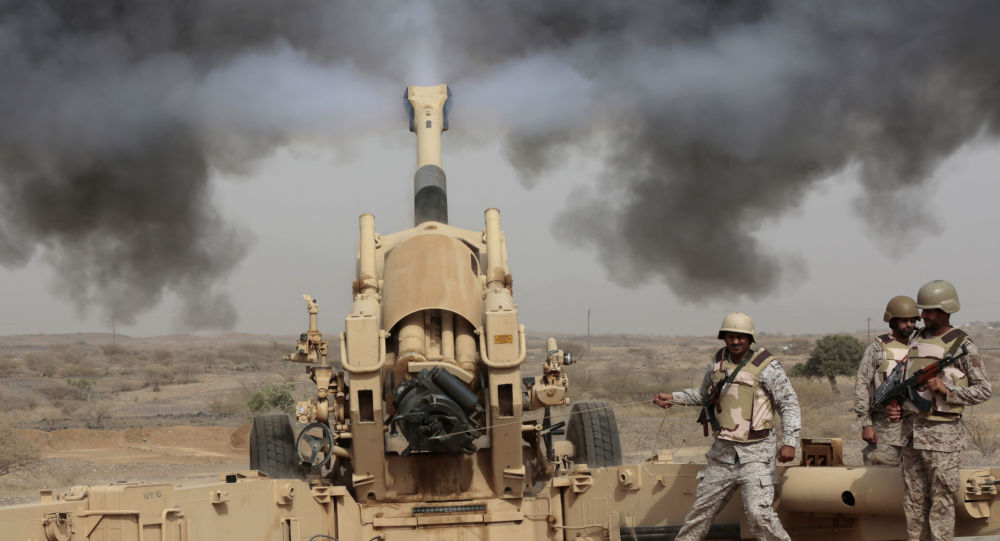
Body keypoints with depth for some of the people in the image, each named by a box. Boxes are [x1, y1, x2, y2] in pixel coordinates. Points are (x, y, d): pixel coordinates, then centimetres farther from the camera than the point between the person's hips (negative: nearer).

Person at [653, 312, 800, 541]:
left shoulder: (766, 367, -7)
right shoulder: (718, 363, 10)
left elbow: (789, 404, -6)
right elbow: (704, 394, 27)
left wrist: (790, 442, -15)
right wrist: (673, 398, 14)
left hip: (754, 452, -5)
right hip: (723, 451, 5)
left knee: (758, 511, -17)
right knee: (702, 507, 13)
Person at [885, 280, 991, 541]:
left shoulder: (962, 345, -6)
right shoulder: (917, 339, 13)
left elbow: (984, 390, -6)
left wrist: (946, 390, -17)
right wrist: (895, 405, 4)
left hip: (942, 432, -6)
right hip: (911, 429, 6)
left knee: (941, 500, -3)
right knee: (914, 499, 10)